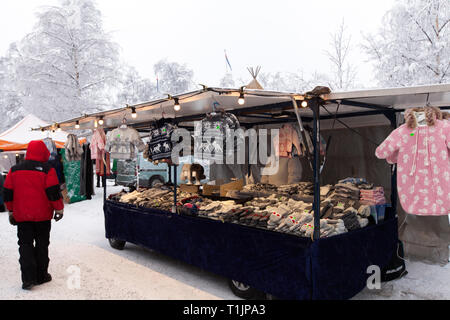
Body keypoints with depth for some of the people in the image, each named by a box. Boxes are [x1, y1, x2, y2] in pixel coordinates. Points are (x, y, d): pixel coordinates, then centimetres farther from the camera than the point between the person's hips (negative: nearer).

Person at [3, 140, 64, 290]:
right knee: (42, 244, 9)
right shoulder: (47, 170, -10)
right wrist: (59, 209, -1)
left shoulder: (14, 170, 4)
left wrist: (11, 211, 19)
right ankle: (41, 276, 16)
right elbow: (54, 192, -12)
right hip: (42, 216, -3)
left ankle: (28, 278, 0)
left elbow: (7, 193, 9)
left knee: (25, 245, 8)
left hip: (21, 216, 3)